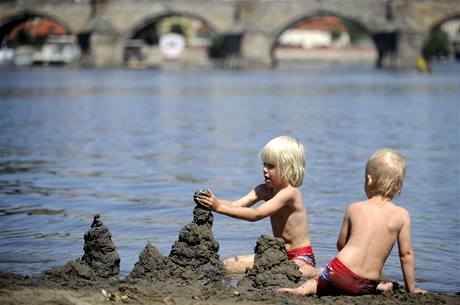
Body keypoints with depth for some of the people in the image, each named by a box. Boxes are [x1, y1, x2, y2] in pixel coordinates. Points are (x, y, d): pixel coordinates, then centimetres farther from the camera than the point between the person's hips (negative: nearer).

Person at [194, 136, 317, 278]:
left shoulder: (290, 192, -22)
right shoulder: (264, 190, 4)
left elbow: (256, 214, -30)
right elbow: (235, 205, -9)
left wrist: (219, 207, -35)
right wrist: (214, 201, -30)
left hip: (301, 258, -7)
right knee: (226, 265, -7)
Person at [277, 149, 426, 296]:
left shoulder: (354, 208, 4)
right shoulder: (402, 215, 0)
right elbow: (406, 254, 3)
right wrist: (411, 289, 13)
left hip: (340, 274, 0)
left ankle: (307, 288, -2)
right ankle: (382, 288, 0)